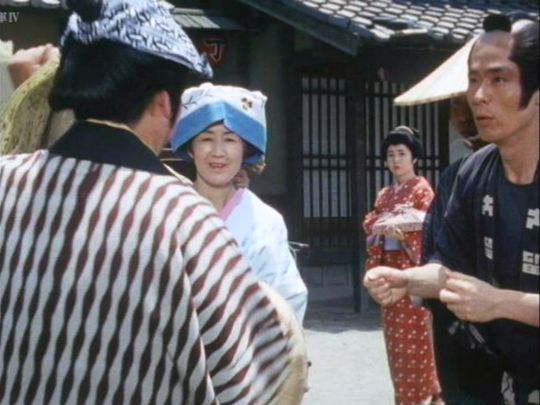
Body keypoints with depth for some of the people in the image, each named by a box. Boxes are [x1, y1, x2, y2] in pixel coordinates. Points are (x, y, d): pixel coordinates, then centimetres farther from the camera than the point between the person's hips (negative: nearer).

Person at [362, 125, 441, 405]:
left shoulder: (422, 189, -3)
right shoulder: (384, 195, 17)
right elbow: (370, 224, 11)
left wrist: (401, 234, -26)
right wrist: (378, 226, -11)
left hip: (413, 269, -6)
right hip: (389, 269, 6)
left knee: (415, 334, -7)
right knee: (395, 333, 8)